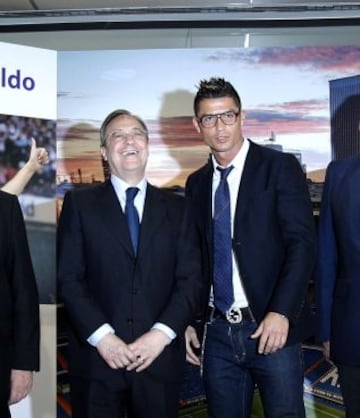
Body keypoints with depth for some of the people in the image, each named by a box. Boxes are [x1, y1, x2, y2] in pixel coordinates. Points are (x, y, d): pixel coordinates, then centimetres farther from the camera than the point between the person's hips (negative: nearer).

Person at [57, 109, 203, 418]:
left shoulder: (177, 207, 9)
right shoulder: (80, 203, 4)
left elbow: (192, 278, 2)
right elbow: (68, 278, -2)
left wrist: (162, 333, -10)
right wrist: (101, 335, -12)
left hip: (160, 357, 1)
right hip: (97, 357, -1)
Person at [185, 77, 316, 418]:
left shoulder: (280, 167, -4)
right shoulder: (196, 183, 10)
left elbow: (302, 243, -11)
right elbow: (198, 256, 13)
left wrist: (281, 313, -19)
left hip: (271, 328, -4)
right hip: (217, 332, 4)